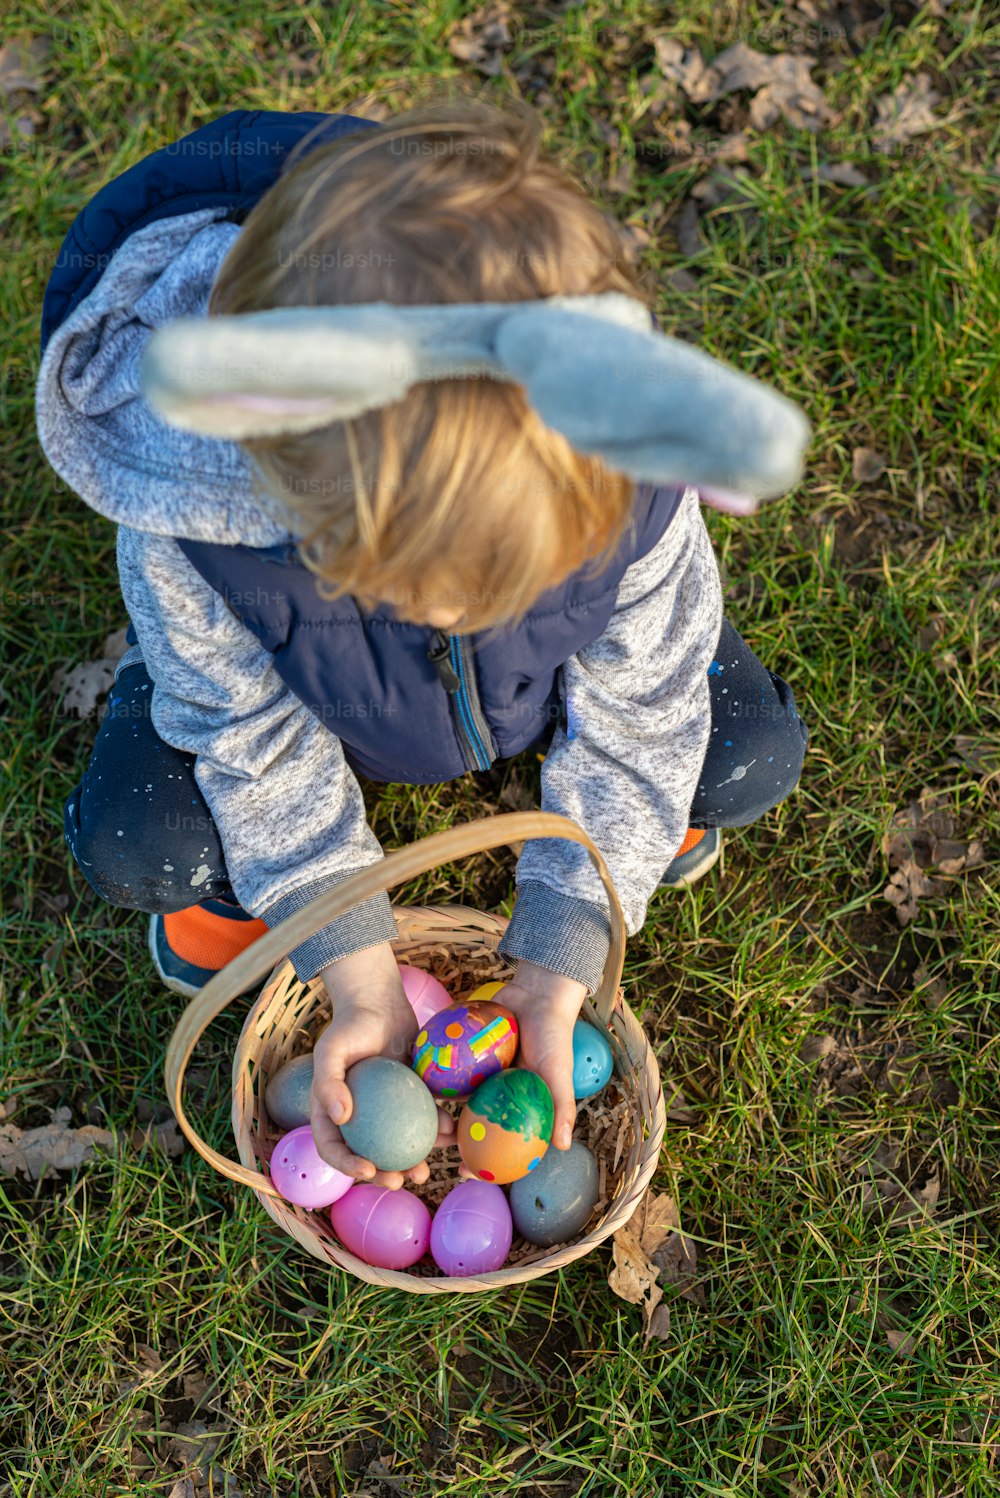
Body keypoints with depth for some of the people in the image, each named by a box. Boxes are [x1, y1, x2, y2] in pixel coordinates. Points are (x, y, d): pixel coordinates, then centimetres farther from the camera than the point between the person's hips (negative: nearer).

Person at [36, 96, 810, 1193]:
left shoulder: (629, 478, -39)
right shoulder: (182, 514, -42)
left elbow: (636, 710, -22)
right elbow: (258, 742, -23)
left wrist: (556, 973, -21)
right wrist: (362, 986, -23)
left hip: (546, 685, 1)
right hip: (293, 683, 0)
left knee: (753, 754, -15)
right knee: (132, 843, -21)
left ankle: (647, 804, 21)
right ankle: (234, 884, 17)